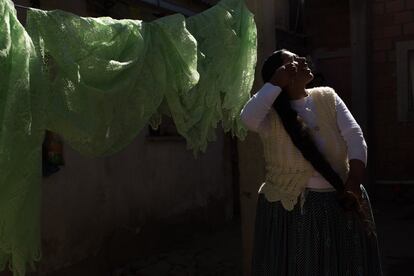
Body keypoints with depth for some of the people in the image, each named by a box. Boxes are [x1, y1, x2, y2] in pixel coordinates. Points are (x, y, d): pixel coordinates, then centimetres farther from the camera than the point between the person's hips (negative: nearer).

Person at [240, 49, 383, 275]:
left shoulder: (327, 98, 2)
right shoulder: (271, 114, -8)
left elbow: (354, 135, -4)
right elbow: (248, 118, -30)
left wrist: (354, 182, -17)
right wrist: (277, 82, -19)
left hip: (340, 202, 4)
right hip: (289, 208, -4)